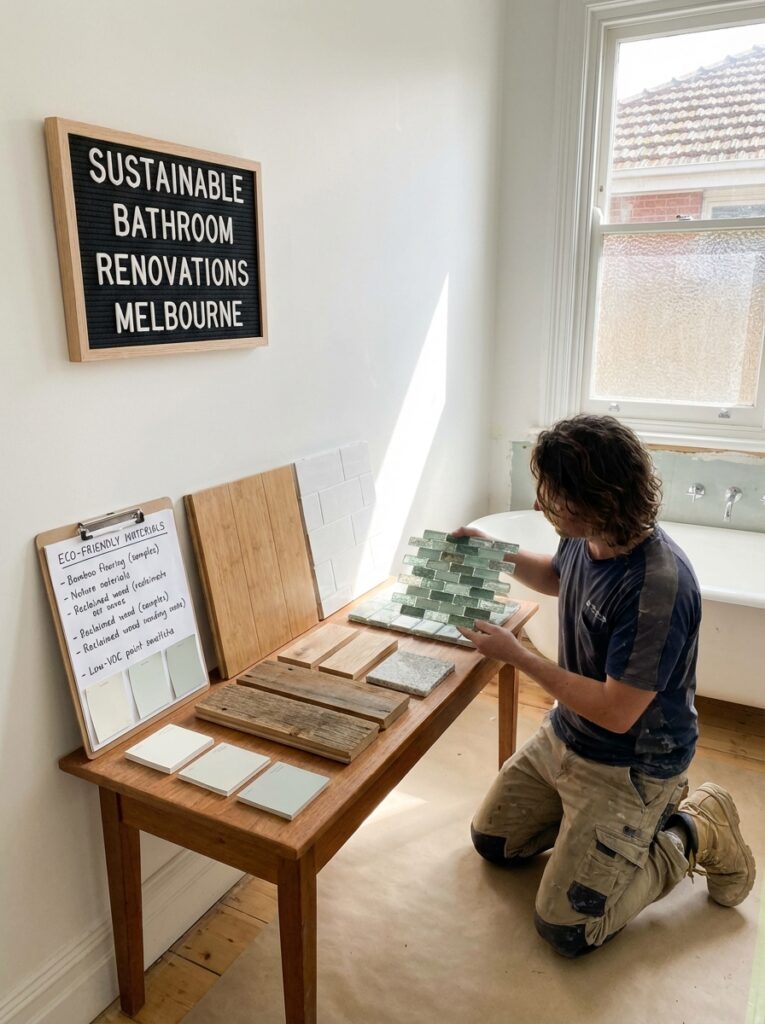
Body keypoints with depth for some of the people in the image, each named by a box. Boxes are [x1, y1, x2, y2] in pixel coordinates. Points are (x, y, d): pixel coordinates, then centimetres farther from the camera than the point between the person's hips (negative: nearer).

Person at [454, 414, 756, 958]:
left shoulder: (658, 586, -34)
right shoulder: (587, 539, -9)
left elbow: (616, 712, -29)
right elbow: (557, 576, 16)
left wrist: (516, 654, -24)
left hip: (628, 766, -8)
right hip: (563, 735, 8)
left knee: (565, 929, -4)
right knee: (492, 840, 17)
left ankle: (694, 833, 11)